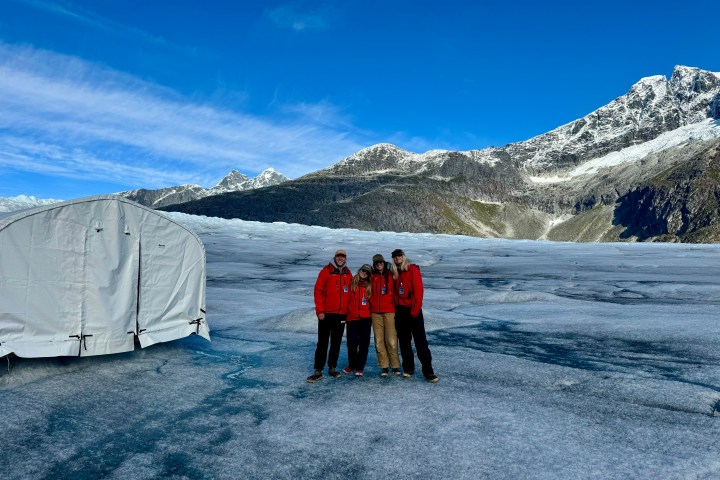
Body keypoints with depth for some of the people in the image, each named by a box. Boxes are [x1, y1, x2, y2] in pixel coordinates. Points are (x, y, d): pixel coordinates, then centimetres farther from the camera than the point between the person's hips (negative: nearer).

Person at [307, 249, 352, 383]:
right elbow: (318, 290, -6)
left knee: (336, 343, 11)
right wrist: (320, 310, -12)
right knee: (322, 343, 0)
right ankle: (318, 371, 5)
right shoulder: (326, 271, -3)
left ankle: (332, 368, 22)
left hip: (341, 315, 4)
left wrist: (349, 311, 7)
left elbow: (350, 293, 14)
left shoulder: (348, 274, 9)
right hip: (326, 314, -4)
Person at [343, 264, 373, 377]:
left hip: (365, 318, 1)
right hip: (352, 318, -1)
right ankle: (352, 364, 21)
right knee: (352, 343, -1)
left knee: (364, 343, 4)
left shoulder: (369, 286, 6)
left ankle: (360, 367, 15)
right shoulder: (352, 283, 3)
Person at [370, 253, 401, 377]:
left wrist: (396, 307, 0)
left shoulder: (391, 275, 7)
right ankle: (384, 367, 8)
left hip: (389, 311, -2)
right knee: (379, 340, 1)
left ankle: (395, 366, 4)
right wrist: (371, 307, 5)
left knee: (391, 340, -7)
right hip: (376, 312, 2)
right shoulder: (372, 277, 12)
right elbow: (370, 293, 15)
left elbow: (395, 291, 7)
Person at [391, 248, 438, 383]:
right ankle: (408, 368, 20)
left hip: (413, 311, -5)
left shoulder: (413, 269, -5)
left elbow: (418, 290, -11)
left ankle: (428, 371, -4)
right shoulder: (395, 272, 12)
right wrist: (395, 307, 5)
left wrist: (415, 309, -15)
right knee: (404, 341, 10)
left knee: (421, 341, -7)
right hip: (400, 311, 6)